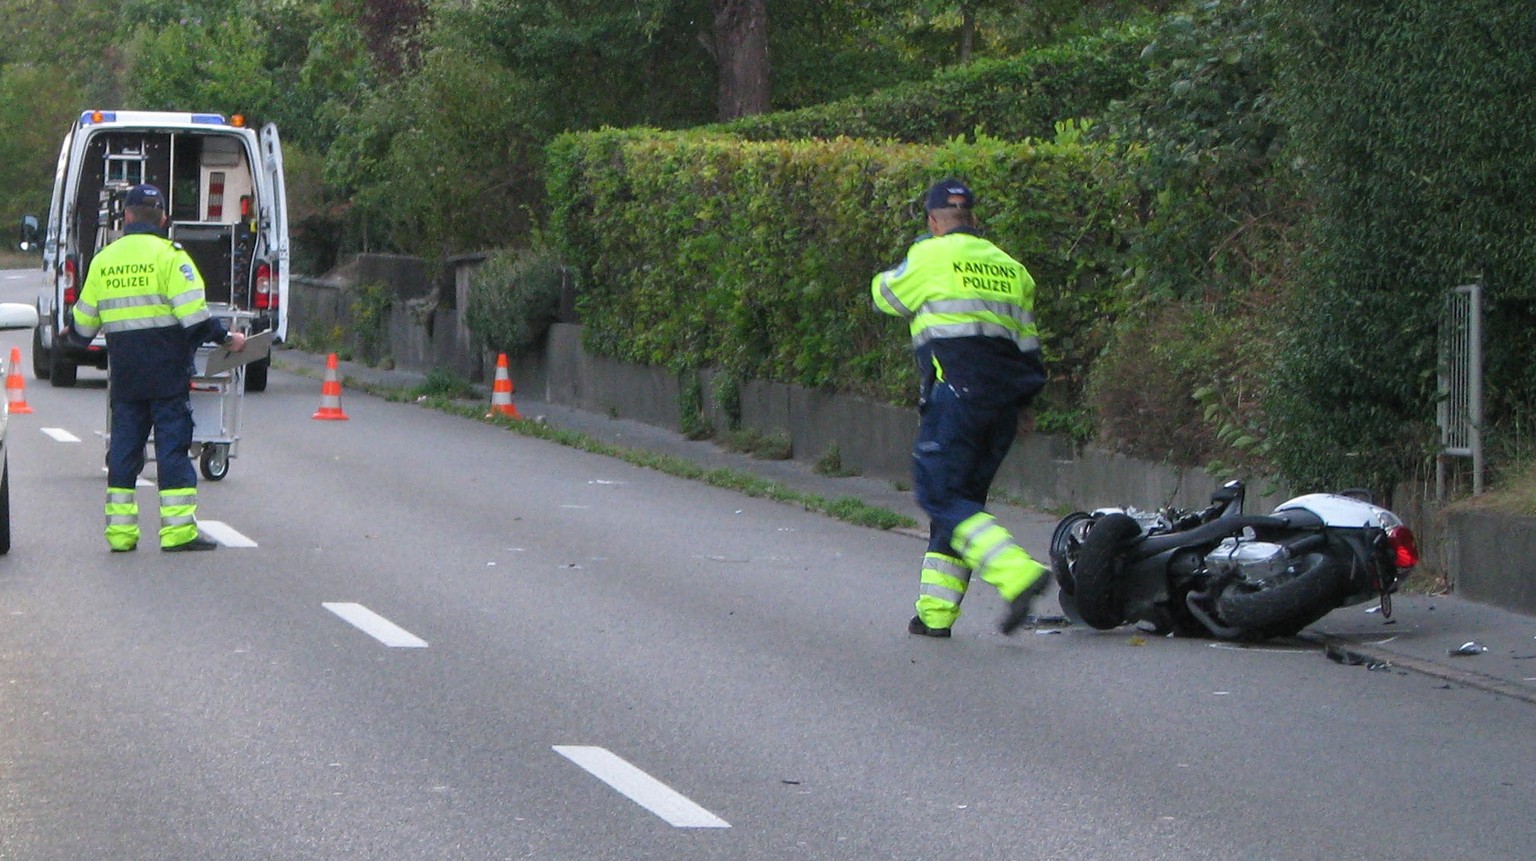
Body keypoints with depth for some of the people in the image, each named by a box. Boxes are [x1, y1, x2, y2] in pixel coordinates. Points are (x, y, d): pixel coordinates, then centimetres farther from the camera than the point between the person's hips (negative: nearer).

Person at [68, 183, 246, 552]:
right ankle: (178, 529, -5)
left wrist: (70, 337, 36)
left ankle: (120, 531, 9)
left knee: (124, 446, 9)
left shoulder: (103, 260, 9)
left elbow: (85, 323, 15)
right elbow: (193, 314, -15)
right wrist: (226, 338, -3)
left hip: (124, 373, 4)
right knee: (173, 443, -2)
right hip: (167, 370, -4)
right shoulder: (168, 256, -7)